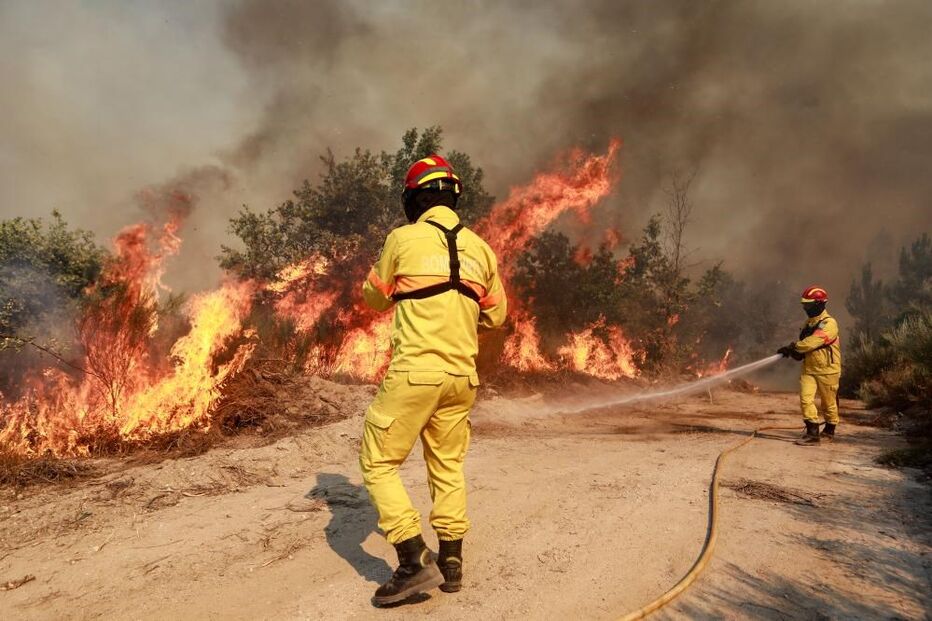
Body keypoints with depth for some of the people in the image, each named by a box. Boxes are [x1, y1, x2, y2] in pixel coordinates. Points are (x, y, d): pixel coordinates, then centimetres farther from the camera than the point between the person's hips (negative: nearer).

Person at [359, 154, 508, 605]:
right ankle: (451, 560, 24)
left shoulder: (403, 239, -4)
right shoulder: (480, 248, 8)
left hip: (414, 370, -5)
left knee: (379, 463, 5)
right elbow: (496, 315, 17)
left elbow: (375, 298, 10)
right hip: (462, 375, 5)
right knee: (448, 466, 19)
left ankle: (415, 561, -3)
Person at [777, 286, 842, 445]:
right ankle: (812, 433, -7)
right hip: (809, 369, 6)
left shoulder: (829, 323, -16)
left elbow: (812, 342, -26)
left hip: (827, 370, -6)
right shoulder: (809, 322, 13)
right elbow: (803, 343, 17)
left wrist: (792, 347, -22)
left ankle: (829, 432, 26)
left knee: (829, 403, 9)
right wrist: (794, 352, -4)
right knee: (806, 399, -9)